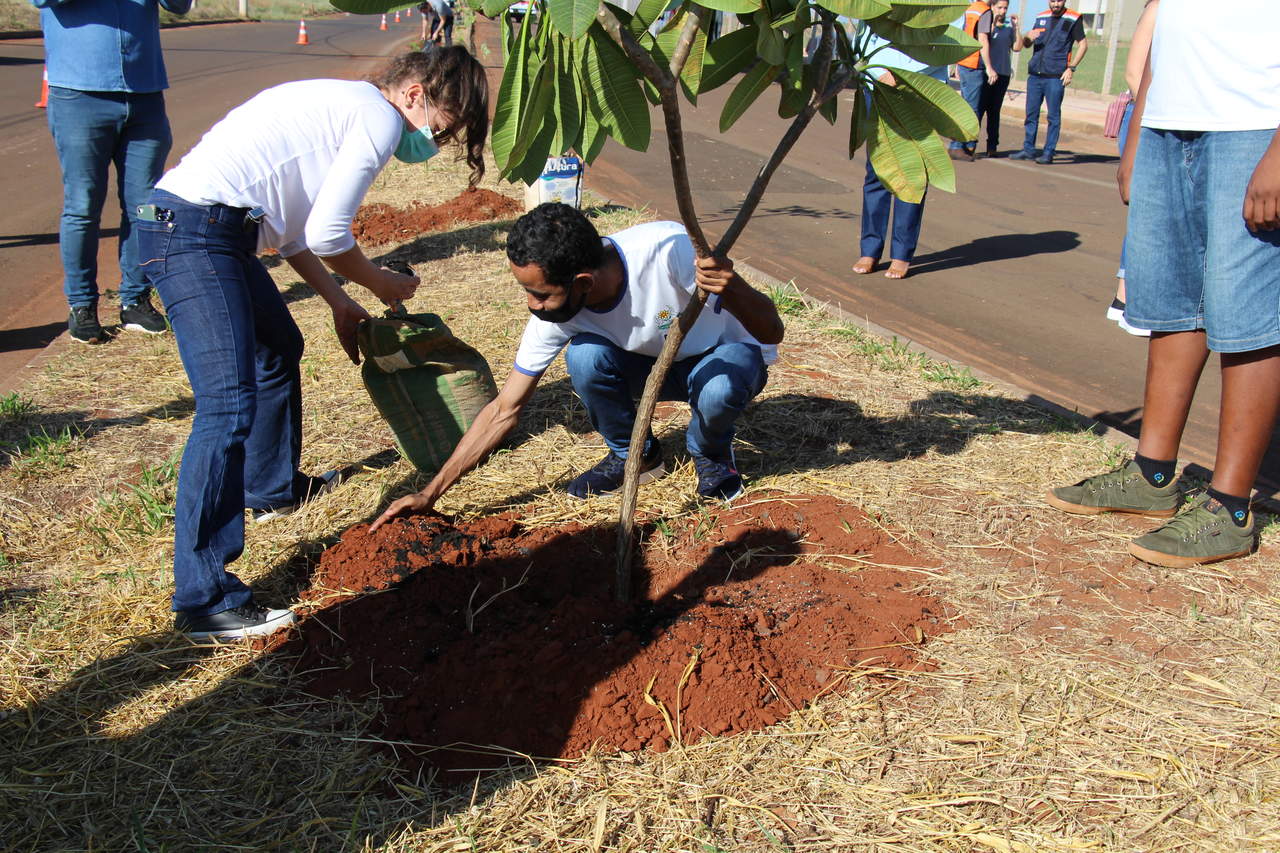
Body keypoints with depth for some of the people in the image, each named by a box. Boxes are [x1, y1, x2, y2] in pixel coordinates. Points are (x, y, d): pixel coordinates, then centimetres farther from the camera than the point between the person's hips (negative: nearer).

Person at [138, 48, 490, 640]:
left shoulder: (342, 104, 22)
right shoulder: (381, 118, -7)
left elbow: (290, 227, 24)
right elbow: (326, 235, -12)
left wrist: (339, 303, 26)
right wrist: (382, 284, 5)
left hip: (205, 229, 11)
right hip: (193, 234, -11)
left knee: (279, 348, 28)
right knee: (230, 405, -16)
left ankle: (273, 488, 47)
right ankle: (203, 599, -14)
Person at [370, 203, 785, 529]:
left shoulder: (666, 248, -36)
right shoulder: (554, 311, -22)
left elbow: (771, 331, -31)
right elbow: (504, 410, -13)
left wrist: (732, 290, -55)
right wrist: (429, 494, -16)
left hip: (727, 355, -3)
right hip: (655, 364, 3)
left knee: (718, 387, -39)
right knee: (584, 356, -28)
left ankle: (711, 453, -2)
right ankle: (633, 455, 0)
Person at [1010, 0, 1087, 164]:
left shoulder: (1073, 19, 0)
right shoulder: (1041, 17, 13)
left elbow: (1083, 45, 0)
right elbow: (1026, 44, 17)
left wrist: (1071, 68, -10)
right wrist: (1027, 37, -7)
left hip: (1055, 77, -5)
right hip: (1034, 75, 5)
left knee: (1054, 116, -3)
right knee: (1031, 114, 7)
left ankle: (1048, 153, 0)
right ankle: (1028, 149, 15)